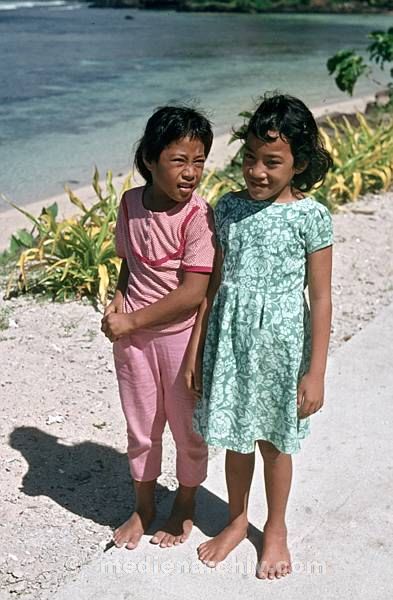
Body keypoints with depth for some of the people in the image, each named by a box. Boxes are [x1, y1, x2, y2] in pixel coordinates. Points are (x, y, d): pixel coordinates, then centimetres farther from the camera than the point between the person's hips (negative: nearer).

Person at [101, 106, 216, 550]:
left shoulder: (198, 216, -19)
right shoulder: (131, 203, -4)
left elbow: (193, 293, -22)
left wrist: (133, 321, -19)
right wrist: (119, 298, -7)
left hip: (181, 334, -4)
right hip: (132, 333, 4)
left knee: (187, 427, 14)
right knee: (140, 428, 18)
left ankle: (185, 506, 38)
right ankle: (143, 506, 40)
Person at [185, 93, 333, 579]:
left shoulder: (311, 217, -12)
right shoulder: (229, 207, -2)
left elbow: (321, 299, -9)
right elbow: (214, 283, 4)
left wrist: (315, 373, -9)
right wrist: (195, 351, 6)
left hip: (279, 344, -3)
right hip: (229, 341, 3)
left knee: (275, 442, 14)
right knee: (235, 438, 17)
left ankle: (276, 529, 37)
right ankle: (236, 520, 40)